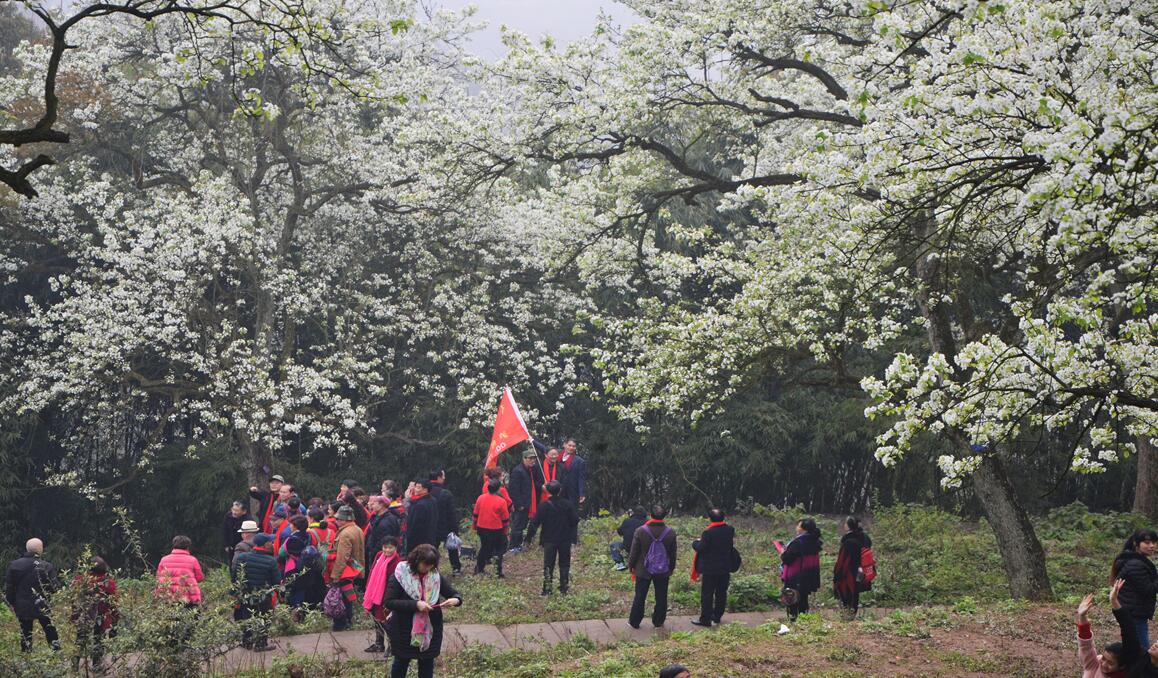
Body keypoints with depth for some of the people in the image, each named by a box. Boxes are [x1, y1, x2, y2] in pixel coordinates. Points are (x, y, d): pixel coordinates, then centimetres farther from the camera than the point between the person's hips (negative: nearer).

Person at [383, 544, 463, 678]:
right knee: (402, 661, 14)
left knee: (427, 662, 14)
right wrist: (415, 604, -30)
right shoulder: (400, 575, -14)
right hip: (403, 630, -3)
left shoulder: (435, 576, -2)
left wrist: (455, 600, -24)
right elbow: (389, 602, -20)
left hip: (430, 629, 3)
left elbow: (455, 594, 2)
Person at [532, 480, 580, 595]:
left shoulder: (544, 506, -12)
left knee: (548, 565, 5)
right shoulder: (568, 505, -7)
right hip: (565, 539, 1)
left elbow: (536, 522, -13)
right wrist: (571, 533, 12)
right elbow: (575, 520, -4)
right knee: (564, 564, 12)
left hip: (549, 540, -1)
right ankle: (564, 588, 13)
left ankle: (547, 589, 1)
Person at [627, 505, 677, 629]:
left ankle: (634, 622, 16)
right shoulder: (670, 533, -8)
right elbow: (673, 554, 3)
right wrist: (671, 568, 17)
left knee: (640, 597, 9)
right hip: (663, 572, 1)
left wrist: (631, 565, 9)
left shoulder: (640, 531, -14)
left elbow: (634, 551, -6)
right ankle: (658, 621, 22)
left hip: (643, 571, -1)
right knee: (661, 598, 13)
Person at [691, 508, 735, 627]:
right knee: (721, 593, 16)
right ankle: (717, 616, 25)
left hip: (710, 569, -6)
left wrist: (696, 542, 3)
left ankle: (705, 619, 5)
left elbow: (700, 548, -16)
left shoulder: (708, 533, -20)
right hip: (725, 568, 6)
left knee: (707, 594, 2)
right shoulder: (730, 530, -1)